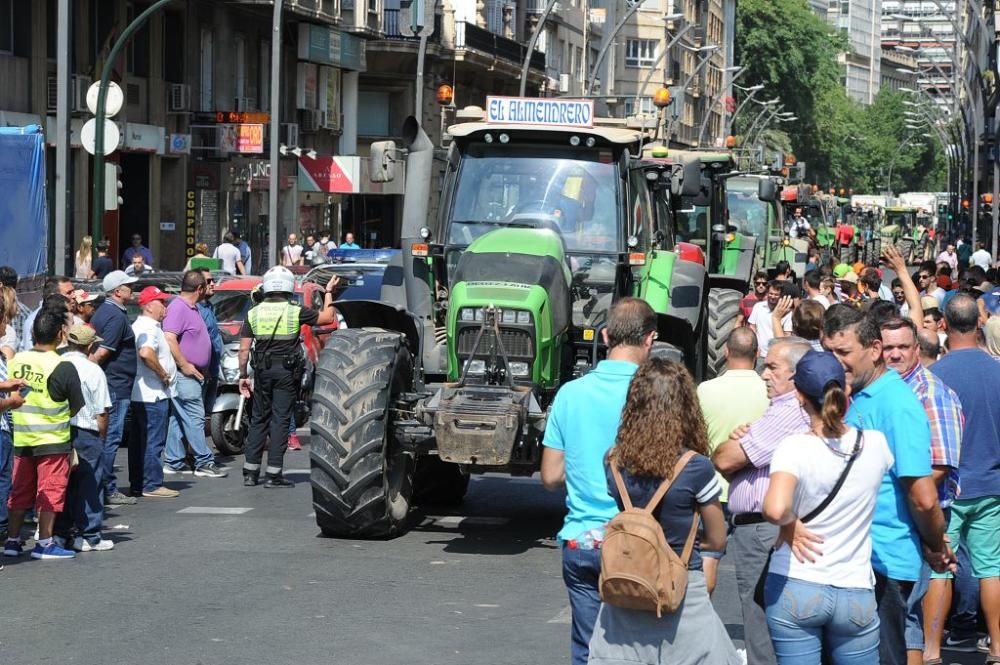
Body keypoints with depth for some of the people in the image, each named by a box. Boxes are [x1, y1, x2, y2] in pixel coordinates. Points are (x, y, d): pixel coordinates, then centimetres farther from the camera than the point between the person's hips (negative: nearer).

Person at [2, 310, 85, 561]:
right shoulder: (63, 368, -14)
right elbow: (77, 408, -6)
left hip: (21, 438, 5)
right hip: (52, 440, -5)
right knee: (50, 491, 3)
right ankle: (44, 543, 5)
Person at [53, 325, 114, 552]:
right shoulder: (93, 370, -9)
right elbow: (102, 411, -7)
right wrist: (102, 436, 6)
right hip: (86, 432, -4)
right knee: (89, 484, 3)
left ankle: (61, 534, 15)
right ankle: (88, 536, 6)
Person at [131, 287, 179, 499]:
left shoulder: (140, 325, 18)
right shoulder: (149, 328, -16)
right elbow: (146, 353, -33)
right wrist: (163, 375, -21)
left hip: (140, 394, 11)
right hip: (153, 394, -11)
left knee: (140, 441, 13)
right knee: (154, 441, -7)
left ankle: (138, 485, 18)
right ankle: (152, 485, -5)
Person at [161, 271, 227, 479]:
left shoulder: (191, 308, 17)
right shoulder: (178, 308, -15)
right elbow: (169, 339, -25)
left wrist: (203, 369, 21)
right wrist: (184, 365, -23)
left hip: (191, 375, 10)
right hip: (184, 375, -10)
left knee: (179, 419, 11)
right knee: (195, 418, -9)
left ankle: (173, 462, 15)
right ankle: (204, 463, -7)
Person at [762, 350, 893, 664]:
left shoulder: (795, 448, -14)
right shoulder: (875, 444, -3)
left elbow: (775, 509, -31)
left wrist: (790, 523, -10)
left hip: (794, 591, -2)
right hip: (856, 595, 3)